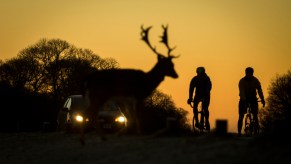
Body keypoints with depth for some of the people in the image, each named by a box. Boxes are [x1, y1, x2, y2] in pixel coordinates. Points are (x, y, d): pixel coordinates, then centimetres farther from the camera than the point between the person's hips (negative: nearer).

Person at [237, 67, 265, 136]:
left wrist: (262, 99, -33)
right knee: (241, 116, -6)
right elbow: (242, 91, -28)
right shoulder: (242, 81, -15)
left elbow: (259, 90, -19)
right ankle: (239, 132, -1)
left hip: (253, 99, 1)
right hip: (244, 99, -1)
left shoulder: (255, 80, -8)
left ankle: (256, 131, -6)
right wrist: (243, 100, -45)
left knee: (255, 116, -10)